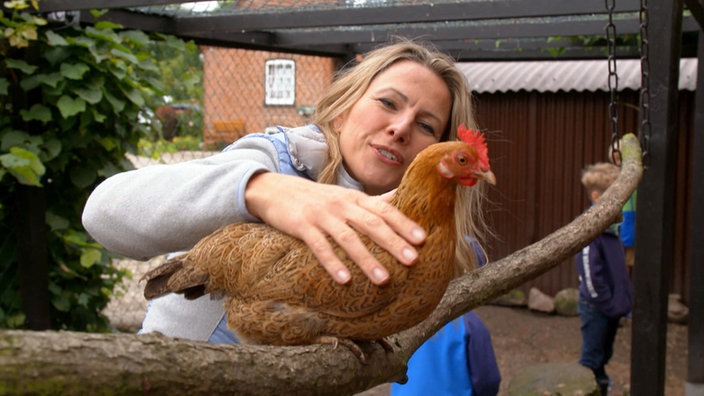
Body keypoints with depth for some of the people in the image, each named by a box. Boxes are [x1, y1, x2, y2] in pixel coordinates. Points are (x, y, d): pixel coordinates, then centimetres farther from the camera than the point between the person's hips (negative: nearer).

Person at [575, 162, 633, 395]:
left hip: (610, 307, 8)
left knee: (603, 356, 21)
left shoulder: (611, 225, 7)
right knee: (591, 361, 4)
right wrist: (607, 303, -19)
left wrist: (621, 301, 11)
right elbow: (589, 273, -24)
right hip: (596, 307, -8)